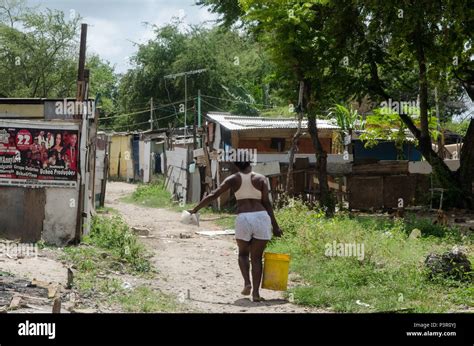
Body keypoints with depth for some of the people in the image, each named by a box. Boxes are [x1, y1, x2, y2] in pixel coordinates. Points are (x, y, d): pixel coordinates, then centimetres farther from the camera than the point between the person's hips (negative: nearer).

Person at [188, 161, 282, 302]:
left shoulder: (233, 179, 6)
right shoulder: (260, 178, 5)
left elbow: (212, 195, 4)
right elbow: (266, 203, 1)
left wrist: (195, 209, 12)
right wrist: (275, 225, 6)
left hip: (243, 219, 0)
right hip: (261, 217, 0)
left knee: (243, 253, 22)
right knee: (256, 257, 9)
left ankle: (247, 282, -1)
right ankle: (256, 292, 1)